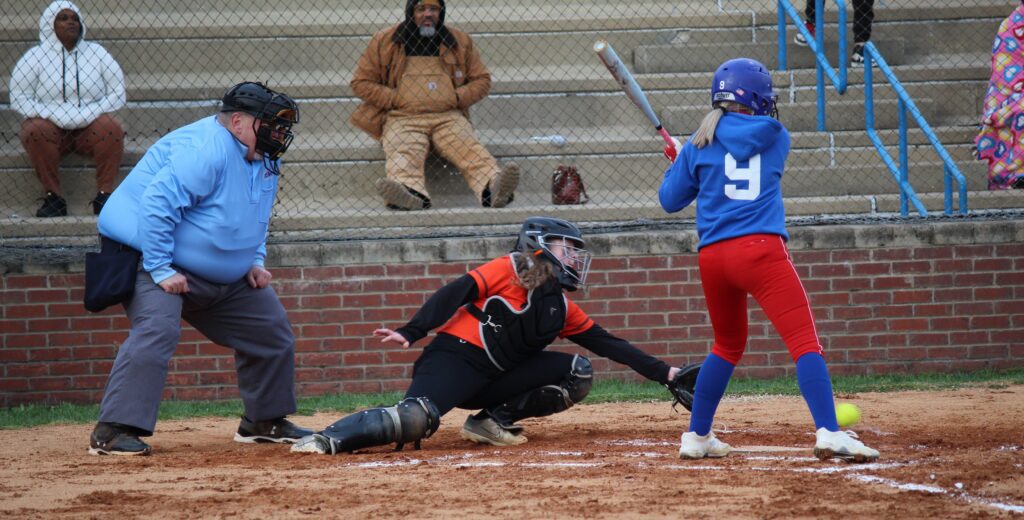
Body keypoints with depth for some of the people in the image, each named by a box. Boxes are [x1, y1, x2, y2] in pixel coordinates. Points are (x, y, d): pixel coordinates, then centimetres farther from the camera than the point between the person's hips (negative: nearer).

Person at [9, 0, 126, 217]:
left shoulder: (96, 52, 7)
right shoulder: (36, 56, 1)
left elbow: (117, 93, 3)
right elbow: (19, 99, -6)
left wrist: (86, 116, -13)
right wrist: (57, 118, -18)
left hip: (89, 127, 1)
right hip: (51, 126, -1)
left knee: (112, 129, -30)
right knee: (34, 131, -34)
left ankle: (104, 194, -28)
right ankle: (54, 197, -30)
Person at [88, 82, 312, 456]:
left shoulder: (265, 159, 4)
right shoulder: (205, 151, -28)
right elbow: (157, 205, -33)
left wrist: (255, 261, 9)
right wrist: (160, 270, -31)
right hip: (156, 258, -10)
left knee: (272, 331, 12)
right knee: (157, 330, -30)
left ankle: (265, 422, 28)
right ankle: (111, 433, -31)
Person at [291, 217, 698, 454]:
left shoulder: (562, 309, 17)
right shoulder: (509, 270, -3)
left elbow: (608, 345, 18)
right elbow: (455, 294, -13)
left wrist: (663, 373, 13)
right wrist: (411, 333, -27)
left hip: (495, 379, 8)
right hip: (455, 357, -8)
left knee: (578, 373, 0)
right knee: (416, 420, -34)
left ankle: (492, 421, -3)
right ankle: (328, 439, -27)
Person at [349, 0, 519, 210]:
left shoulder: (459, 41, 16)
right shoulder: (385, 41, 11)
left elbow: (481, 80, 22)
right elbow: (361, 82, 11)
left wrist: (457, 98, 1)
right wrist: (395, 99, -3)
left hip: (448, 117, 1)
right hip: (403, 118, -1)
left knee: (470, 149, -29)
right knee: (404, 155, -34)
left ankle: (493, 189, -55)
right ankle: (412, 194, -63)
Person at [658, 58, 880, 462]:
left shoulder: (700, 145, 11)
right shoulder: (775, 137, 10)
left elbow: (670, 199, 18)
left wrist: (680, 165, 37)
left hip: (712, 255, 4)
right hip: (760, 247, -4)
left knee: (728, 346, 24)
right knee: (805, 341, -10)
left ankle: (696, 437, 26)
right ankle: (829, 433, -25)